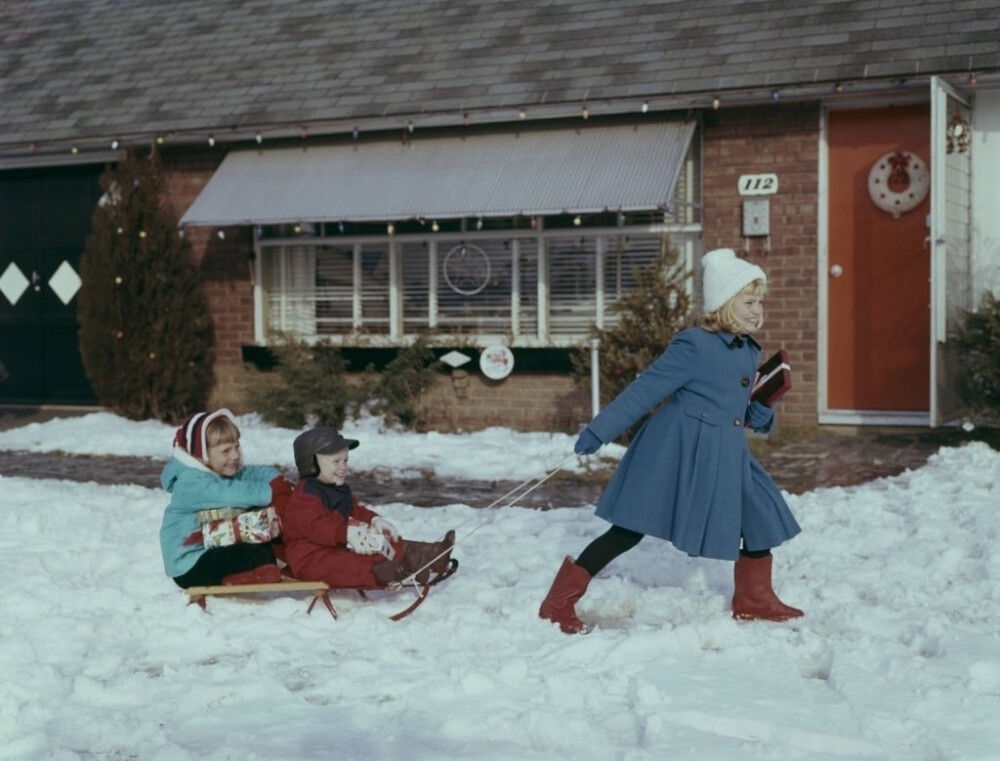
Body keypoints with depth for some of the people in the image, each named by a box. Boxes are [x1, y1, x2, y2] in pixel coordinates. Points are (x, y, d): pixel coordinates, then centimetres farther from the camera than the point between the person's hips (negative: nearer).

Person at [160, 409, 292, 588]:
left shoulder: (227, 472, 8)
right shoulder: (192, 483, -20)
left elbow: (263, 473, 0)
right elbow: (233, 494, -33)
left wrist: (280, 485, -21)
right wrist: (272, 492, -29)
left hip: (211, 550, 9)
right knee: (257, 554, -24)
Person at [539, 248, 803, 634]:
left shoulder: (749, 352, 10)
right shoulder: (694, 346, -16)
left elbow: (749, 414, 20)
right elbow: (645, 390, -15)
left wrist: (763, 406, -2)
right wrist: (599, 431, -16)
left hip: (724, 453, 8)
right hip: (678, 450, -8)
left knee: (758, 515, 9)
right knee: (632, 528, -5)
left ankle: (754, 599, 30)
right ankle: (559, 601, 2)